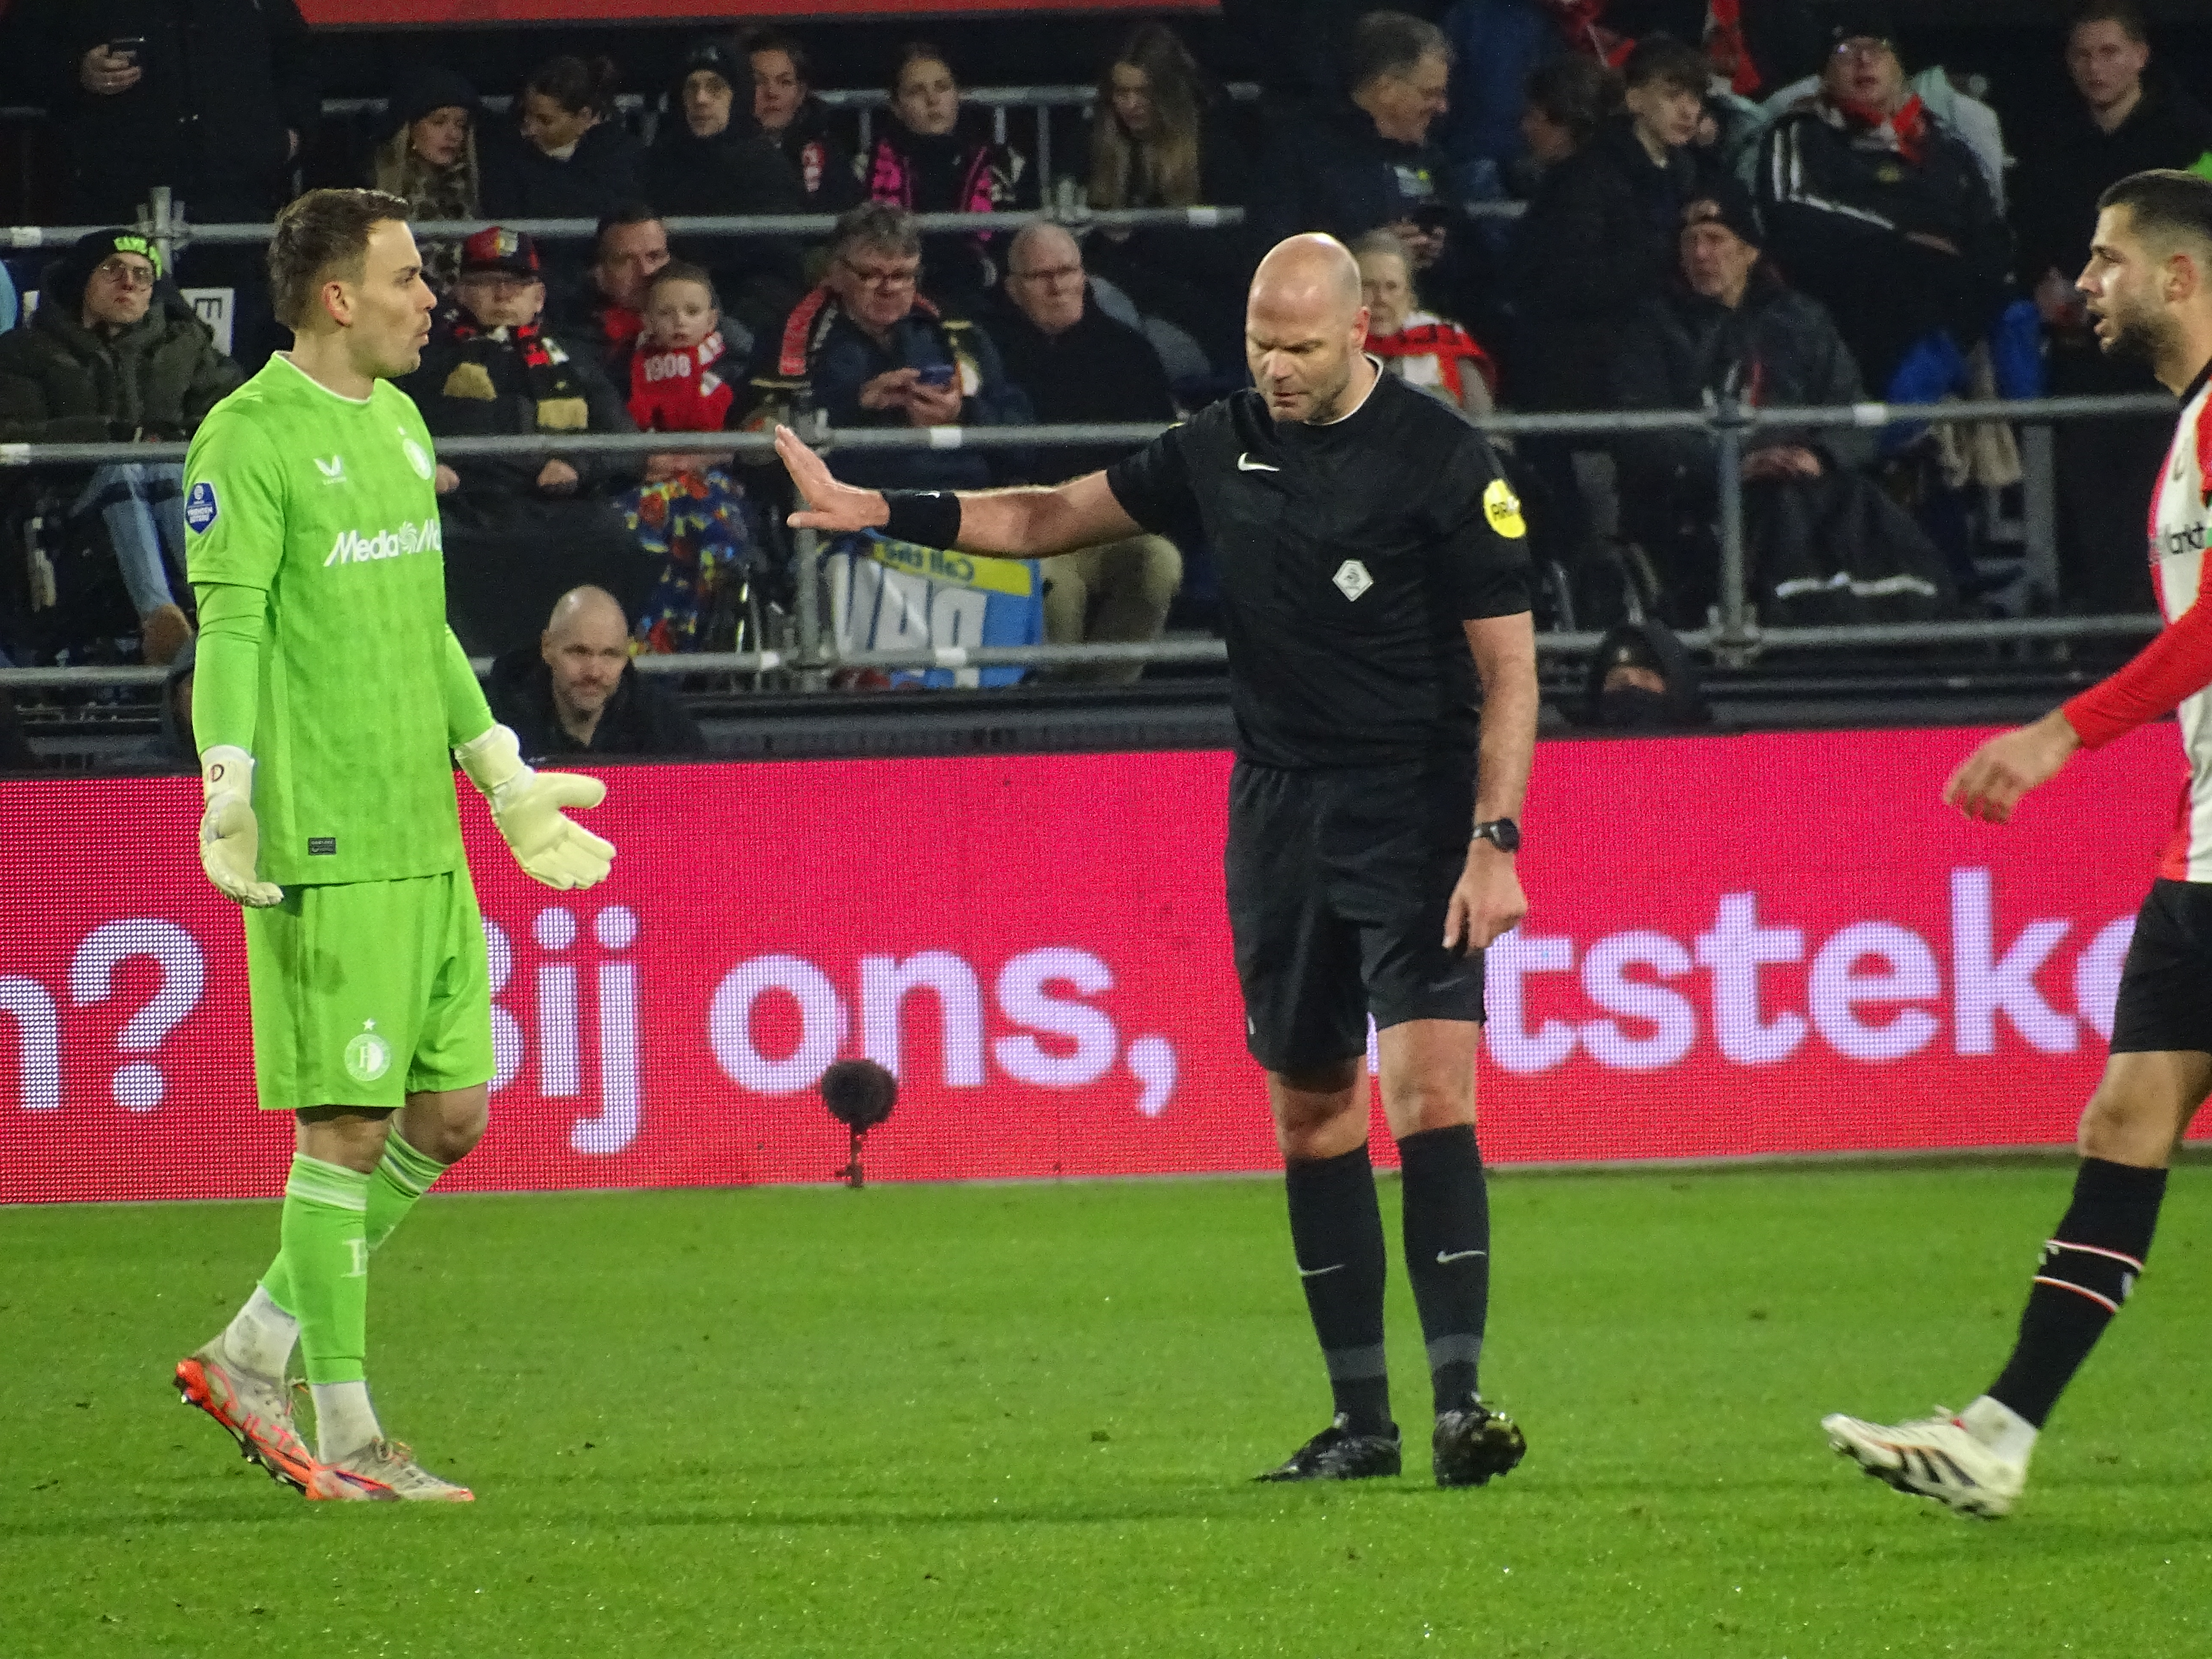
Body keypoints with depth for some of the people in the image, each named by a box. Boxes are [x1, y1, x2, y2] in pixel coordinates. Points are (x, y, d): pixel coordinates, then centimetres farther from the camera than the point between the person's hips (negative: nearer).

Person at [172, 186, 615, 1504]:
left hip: (429, 838, 9)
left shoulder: (399, 423, 17)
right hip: (325, 846, -9)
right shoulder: (250, 438, -9)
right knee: (347, 1127, -6)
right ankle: (346, 1439, 0)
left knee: (451, 1113, 8)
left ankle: (255, 1354, 18)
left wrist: (503, 776, 27)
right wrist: (230, 789, -26)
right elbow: (230, 629, -14)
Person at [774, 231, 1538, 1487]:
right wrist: (881, 512, 11)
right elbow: (1055, 517, 19)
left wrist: (1493, 842, -17)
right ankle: (1362, 1420, 12)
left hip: (1418, 815, -6)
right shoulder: (1226, 447, 8)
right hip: (1280, 810, 6)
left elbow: (1510, 665, -9)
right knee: (1311, 1109, 6)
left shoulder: (1443, 461, -9)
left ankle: (1461, 1398, -21)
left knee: (1430, 1089, -18)